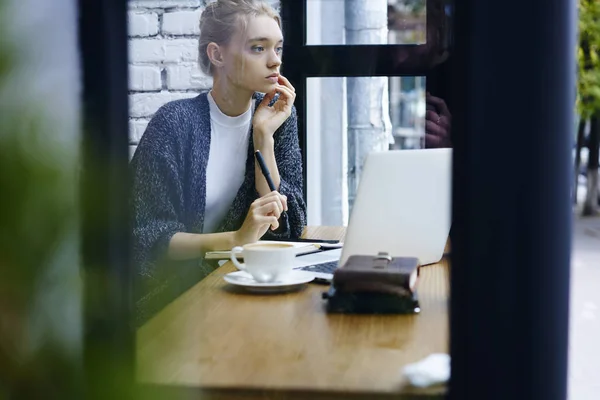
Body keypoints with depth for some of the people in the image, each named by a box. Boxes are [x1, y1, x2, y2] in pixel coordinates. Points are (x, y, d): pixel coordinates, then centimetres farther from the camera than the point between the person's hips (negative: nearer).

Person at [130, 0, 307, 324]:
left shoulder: (279, 115, 2)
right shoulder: (176, 123, -13)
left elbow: (285, 226, -4)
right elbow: (147, 238, -15)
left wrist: (264, 136, -13)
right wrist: (235, 239, -28)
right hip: (174, 288, -5)